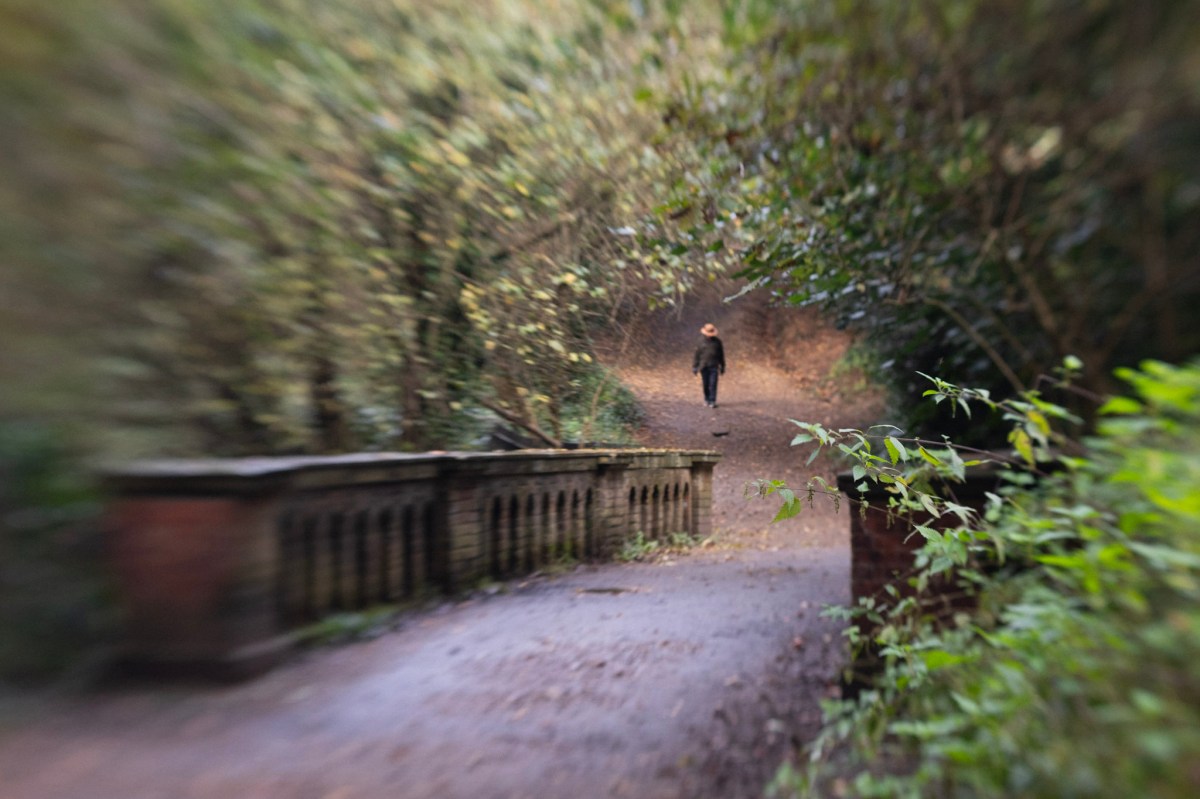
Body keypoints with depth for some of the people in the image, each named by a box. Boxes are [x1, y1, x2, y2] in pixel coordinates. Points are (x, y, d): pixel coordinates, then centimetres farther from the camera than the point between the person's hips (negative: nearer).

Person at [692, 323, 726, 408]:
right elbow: (696, 355, 4)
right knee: (705, 385, 6)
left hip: (714, 367, 0)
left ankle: (712, 401, -9)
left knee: (713, 384, -9)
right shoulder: (701, 342, 3)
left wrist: (722, 367, 13)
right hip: (703, 367, 0)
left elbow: (721, 355, 12)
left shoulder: (717, 342, 5)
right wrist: (695, 367, 0)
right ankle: (707, 399, 23)